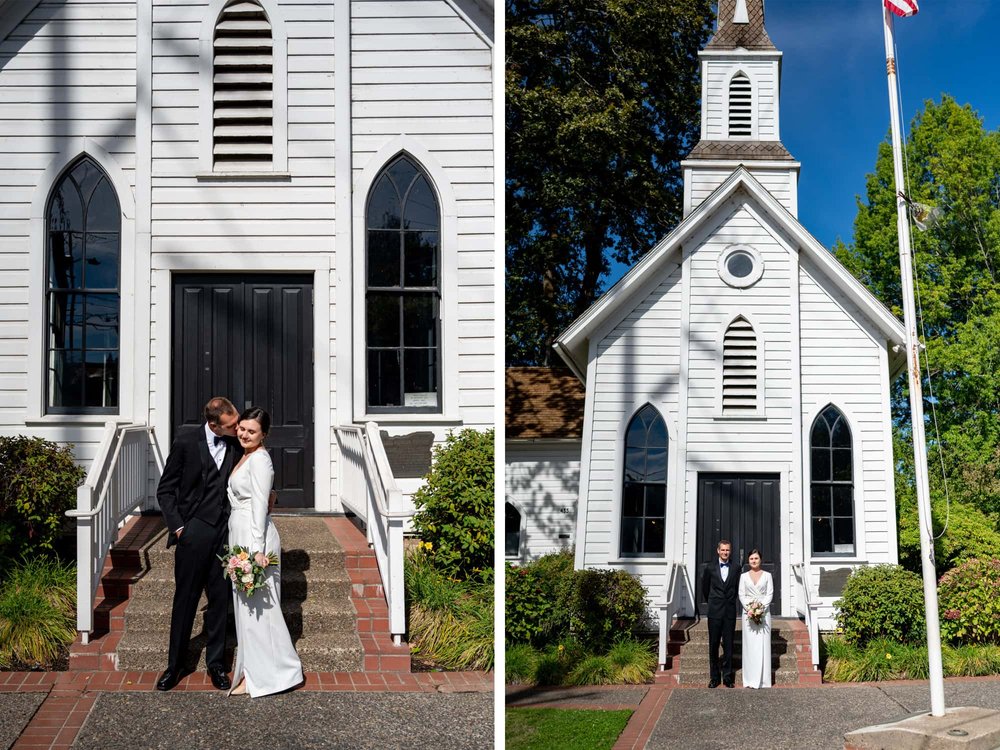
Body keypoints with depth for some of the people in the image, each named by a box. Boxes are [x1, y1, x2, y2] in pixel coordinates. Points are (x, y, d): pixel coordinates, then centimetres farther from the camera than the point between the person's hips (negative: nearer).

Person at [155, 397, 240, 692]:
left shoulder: (237, 446, 2)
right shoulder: (186, 442, -5)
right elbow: (165, 490, 0)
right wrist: (177, 527, -8)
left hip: (225, 534, 2)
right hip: (193, 532, -2)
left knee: (220, 601, 8)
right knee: (185, 601, 5)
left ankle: (216, 664, 20)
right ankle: (175, 665, 16)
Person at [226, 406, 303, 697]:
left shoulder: (260, 459, -13)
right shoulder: (245, 457, 16)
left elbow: (259, 505, -18)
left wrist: (257, 549, -22)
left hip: (254, 537, -10)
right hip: (239, 536, 10)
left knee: (257, 605, -5)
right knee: (245, 605, 13)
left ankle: (261, 675, 1)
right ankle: (252, 671, 20)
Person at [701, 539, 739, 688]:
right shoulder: (710, 568, 1)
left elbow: (738, 588, 12)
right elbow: (705, 588, 13)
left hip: (730, 612, 0)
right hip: (714, 612, 0)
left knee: (728, 645, 3)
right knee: (713, 645, 3)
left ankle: (727, 677, 10)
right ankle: (715, 677, 10)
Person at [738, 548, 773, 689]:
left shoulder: (767, 575, 6)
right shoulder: (744, 576, 9)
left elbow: (770, 594, 1)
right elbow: (741, 595, 4)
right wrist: (749, 608, -11)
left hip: (764, 611, -1)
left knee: (763, 644, -3)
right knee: (749, 644, -1)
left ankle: (763, 680, 0)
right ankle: (750, 680, 0)